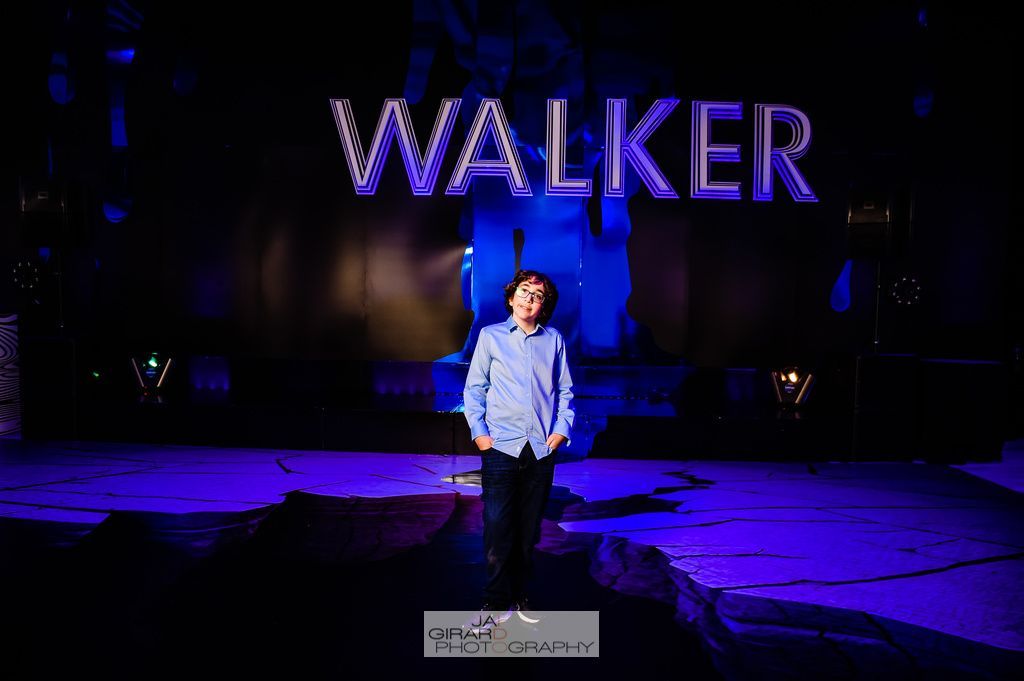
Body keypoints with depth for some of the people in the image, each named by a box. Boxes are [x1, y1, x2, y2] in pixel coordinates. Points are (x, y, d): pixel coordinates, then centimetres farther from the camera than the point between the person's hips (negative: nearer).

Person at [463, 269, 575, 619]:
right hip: (500, 446, -2)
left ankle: (518, 596, 22)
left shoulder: (554, 341, 9)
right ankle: (496, 601, 9)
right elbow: (474, 388, 6)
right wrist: (478, 431, -3)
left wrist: (562, 429, 1)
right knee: (498, 528, -5)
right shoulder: (490, 336, 6)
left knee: (529, 530, 9)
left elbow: (565, 390, 13)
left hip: (542, 449, 2)